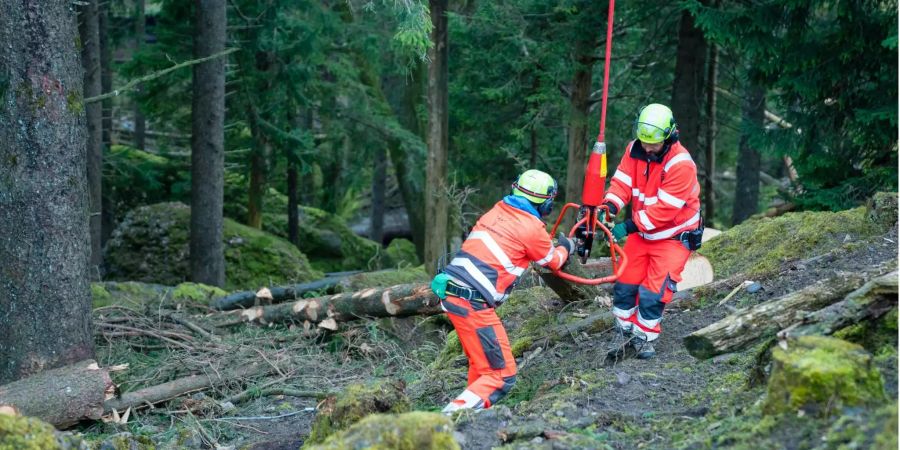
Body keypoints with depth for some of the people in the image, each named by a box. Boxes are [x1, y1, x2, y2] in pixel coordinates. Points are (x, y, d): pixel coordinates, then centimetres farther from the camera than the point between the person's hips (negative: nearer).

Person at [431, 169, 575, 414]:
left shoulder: (497, 211, 13)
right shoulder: (532, 228, -5)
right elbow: (553, 262, 14)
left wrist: (552, 244, 43)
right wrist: (565, 247, 37)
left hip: (450, 291, 8)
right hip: (473, 303, -8)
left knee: (481, 362, 25)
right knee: (502, 376, -5)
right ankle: (452, 419, -20)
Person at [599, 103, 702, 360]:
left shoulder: (680, 164, -27)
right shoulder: (634, 150, -7)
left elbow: (664, 209, -29)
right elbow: (622, 182, -11)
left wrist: (629, 226, -30)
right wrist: (609, 206, -32)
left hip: (673, 236, -6)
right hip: (642, 232, 6)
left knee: (653, 291, -9)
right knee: (624, 284, 6)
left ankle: (644, 337, 11)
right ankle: (623, 331, 24)